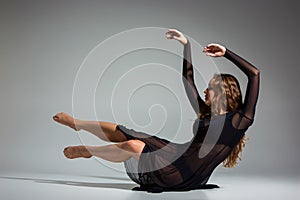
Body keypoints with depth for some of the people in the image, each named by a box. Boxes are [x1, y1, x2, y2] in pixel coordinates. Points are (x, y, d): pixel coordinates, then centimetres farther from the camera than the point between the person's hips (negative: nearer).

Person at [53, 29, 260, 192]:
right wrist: (187, 45, 21)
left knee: (133, 145, -24)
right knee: (120, 133, 9)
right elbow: (188, 80, 20)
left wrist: (226, 52, -6)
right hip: (180, 159, 8)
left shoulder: (239, 120, -5)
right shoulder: (206, 114, 15)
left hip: (187, 175, -8)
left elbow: (254, 74, -12)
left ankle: (86, 151, 1)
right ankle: (77, 123, 29)